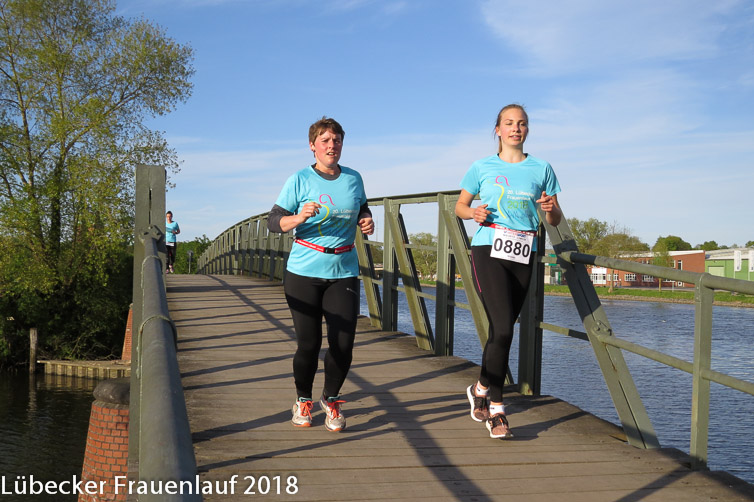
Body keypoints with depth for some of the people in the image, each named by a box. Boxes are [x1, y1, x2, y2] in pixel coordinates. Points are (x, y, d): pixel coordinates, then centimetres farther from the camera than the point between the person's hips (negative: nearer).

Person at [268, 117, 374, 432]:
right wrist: (299, 218, -24)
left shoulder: (353, 178, 8)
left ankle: (331, 399, 23)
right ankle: (303, 400, 26)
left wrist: (367, 221, 4)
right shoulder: (299, 180, -3)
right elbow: (274, 222, -5)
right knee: (308, 344, 0)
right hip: (303, 273, -2)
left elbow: (362, 209, 26)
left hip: (344, 273, 3)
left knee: (343, 343, -4)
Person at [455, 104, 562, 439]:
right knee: (502, 328, -15)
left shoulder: (541, 169, 10)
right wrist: (473, 213, -8)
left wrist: (550, 208, -10)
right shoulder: (482, 168, 6)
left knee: (501, 330, 5)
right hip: (488, 250, -3)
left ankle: (481, 391, 25)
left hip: (523, 255, 3)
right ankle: (495, 407, 2)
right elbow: (460, 206, 14)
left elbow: (556, 220, 13)